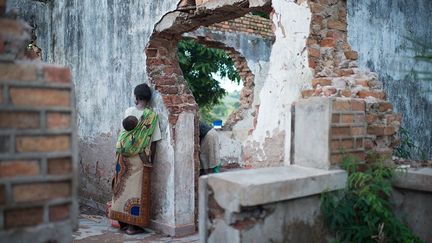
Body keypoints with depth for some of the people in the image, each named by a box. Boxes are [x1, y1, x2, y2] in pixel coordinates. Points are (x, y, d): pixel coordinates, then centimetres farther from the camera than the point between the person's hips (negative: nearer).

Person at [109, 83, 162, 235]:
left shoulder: (128, 111, 0)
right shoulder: (152, 116, -7)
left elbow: (125, 133, 8)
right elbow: (154, 141, -5)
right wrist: (151, 160, 3)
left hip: (123, 157, 3)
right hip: (140, 159, -3)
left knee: (123, 187, 13)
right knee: (137, 189, 4)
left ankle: (123, 221, 21)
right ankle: (133, 225, 7)